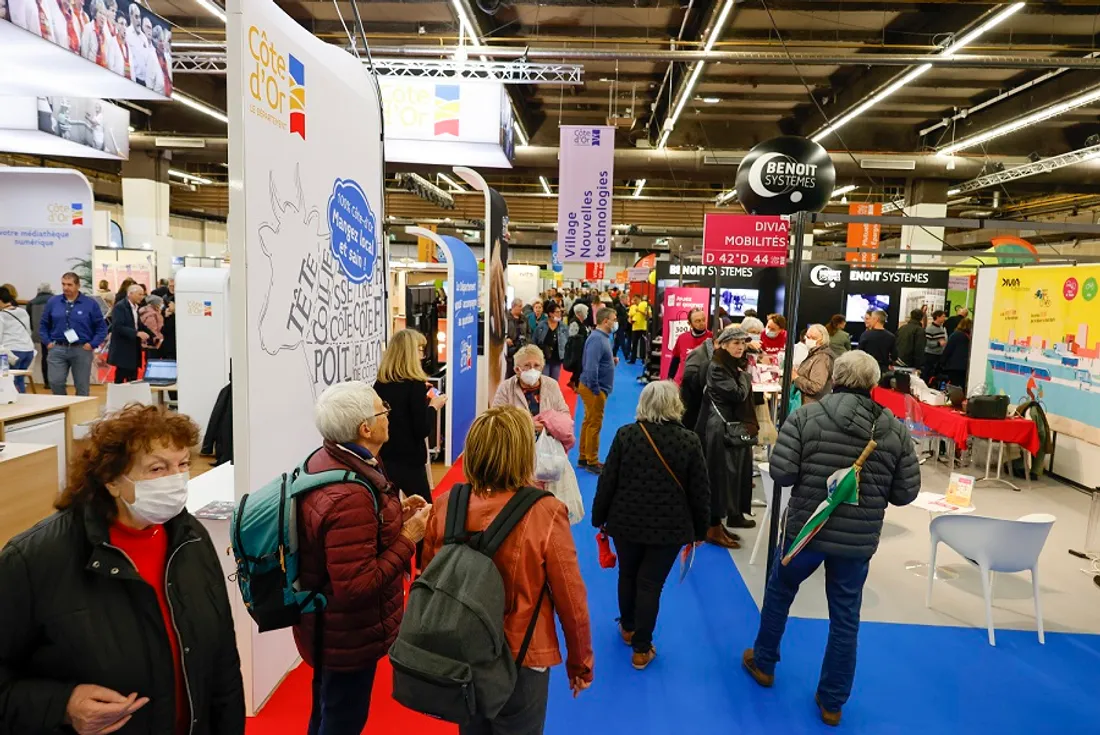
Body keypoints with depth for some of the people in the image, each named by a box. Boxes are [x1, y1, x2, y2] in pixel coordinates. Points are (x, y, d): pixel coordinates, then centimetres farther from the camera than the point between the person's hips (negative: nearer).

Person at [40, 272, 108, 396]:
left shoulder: (90, 303, 0)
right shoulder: (53, 302, 5)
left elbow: (101, 327, 1)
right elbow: (43, 324, 14)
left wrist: (92, 344, -7)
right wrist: (47, 342, 3)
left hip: (82, 350, -1)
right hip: (57, 349, 1)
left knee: (82, 386, 6)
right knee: (55, 382, -4)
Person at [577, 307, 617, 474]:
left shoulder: (602, 337, 10)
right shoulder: (597, 339, -22)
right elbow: (591, 366, -29)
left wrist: (611, 360, 6)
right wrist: (596, 390, -24)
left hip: (597, 387, 10)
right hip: (594, 388, -10)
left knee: (588, 423, 17)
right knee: (594, 425, 0)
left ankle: (584, 458, 27)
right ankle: (592, 462, 11)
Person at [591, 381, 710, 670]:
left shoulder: (626, 434, -9)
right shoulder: (689, 440, -11)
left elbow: (607, 481, -5)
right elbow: (700, 492, -5)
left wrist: (599, 517, 8)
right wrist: (700, 529, 8)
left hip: (626, 521, 1)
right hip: (669, 527, -1)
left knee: (627, 575, 22)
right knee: (651, 584, 9)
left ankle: (628, 627, 42)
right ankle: (641, 649, 18)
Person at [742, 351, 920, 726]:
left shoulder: (806, 416, -12)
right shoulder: (896, 430, -4)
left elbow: (781, 473, -17)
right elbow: (906, 493, -1)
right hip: (859, 540, 2)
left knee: (778, 593, 23)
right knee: (845, 619, 15)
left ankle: (763, 663, 40)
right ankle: (832, 702, 29)